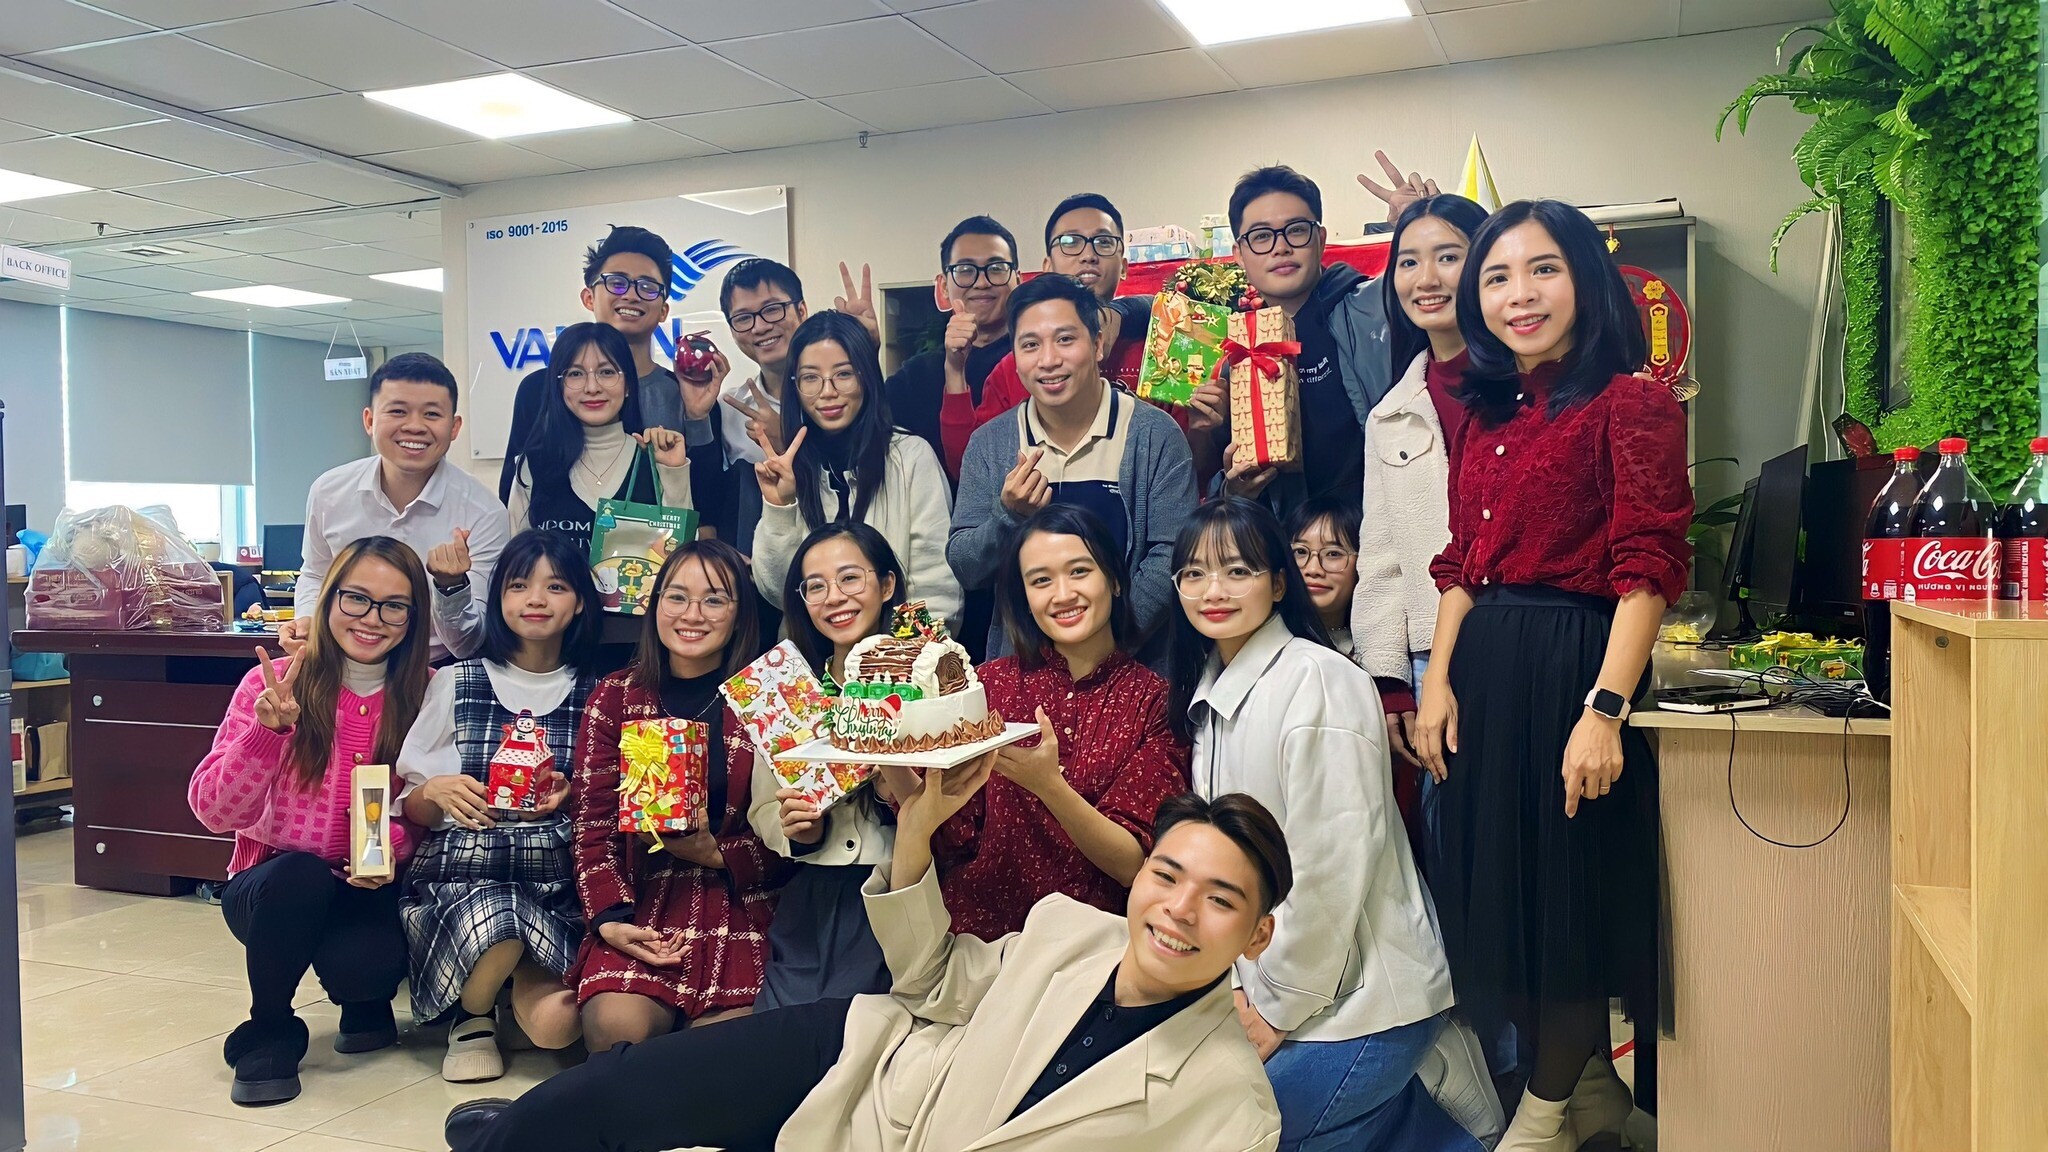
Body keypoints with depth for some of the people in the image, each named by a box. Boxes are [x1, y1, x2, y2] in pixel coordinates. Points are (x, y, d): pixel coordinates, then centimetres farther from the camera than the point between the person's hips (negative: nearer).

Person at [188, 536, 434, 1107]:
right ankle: (270, 1031, -5)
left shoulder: (427, 694, -5)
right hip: (273, 883, 0)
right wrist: (267, 729, -28)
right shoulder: (274, 684, -9)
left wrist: (396, 842, -21)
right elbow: (212, 812, -13)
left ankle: (367, 1005, 11)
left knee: (362, 965, -31)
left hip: (370, 887, 0)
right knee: (300, 875, -34)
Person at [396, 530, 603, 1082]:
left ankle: (518, 973, 11)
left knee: (554, 1022, -27)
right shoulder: (455, 684, 8)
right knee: (497, 926, -37)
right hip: (461, 870, 0)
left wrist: (570, 799, -9)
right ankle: (471, 1013, 0)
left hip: (557, 876, 0)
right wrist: (431, 793, -13)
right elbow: (412, 812, 10)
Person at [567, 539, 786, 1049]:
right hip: (642, 901, 1)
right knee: (615, 1025, -26)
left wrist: (714, 852, -13)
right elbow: (591, 825, 5)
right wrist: (610, 920, -10)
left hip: (740, 901, -1)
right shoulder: (615, 697, 9)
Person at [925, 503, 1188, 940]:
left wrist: (1048, 785, -23)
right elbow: (952, 837, 2)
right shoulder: (993, 682, 5)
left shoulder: (1154, 700, -1)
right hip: (974, 928, 2)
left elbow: (1134, 864, -7)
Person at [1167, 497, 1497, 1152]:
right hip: (1269, 987, 8)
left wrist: (1277, 1009, -12)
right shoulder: (1208, 693, 8)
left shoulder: (1320, 684, -18)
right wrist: (1245, 990, 3)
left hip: (1356, 1000, -8)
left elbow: (1330, 869, -20)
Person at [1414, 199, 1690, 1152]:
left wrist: (1604, 711, -21)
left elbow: (1648, 568, -15)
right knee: (1500, 885, 15)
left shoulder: (1630, 402, -8)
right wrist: (1438, 679, 3)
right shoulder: (1486, 414, 13)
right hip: (1482, 669, 8)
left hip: (1574, 664, -7)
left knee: (1563, 885, 4)